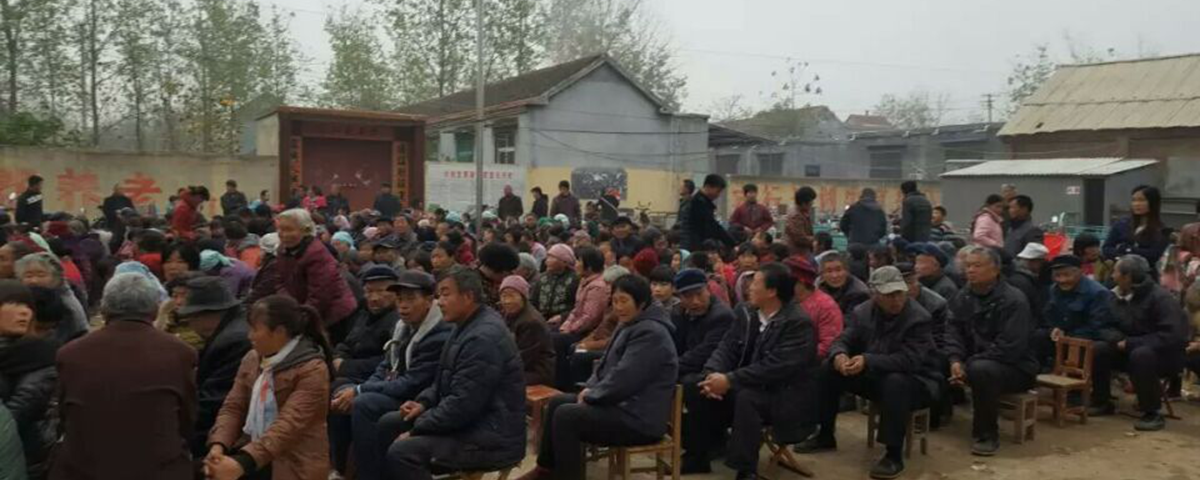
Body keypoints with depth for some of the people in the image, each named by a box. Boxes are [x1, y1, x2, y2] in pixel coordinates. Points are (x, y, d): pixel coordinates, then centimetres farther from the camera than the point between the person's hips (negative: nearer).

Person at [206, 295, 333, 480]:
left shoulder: (312, 370, -14)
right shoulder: (251, 359, 8)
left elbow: (288, 425, -23)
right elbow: (233, 407, 4)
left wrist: (243, 463, -32)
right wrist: (218, 445, -14)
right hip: (250, 447, 6)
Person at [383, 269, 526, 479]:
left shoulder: (484, 338, -23)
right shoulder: (468, 325, 12)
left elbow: (463, 404, -25)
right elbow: (446, 381, 22)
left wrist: (417, 428, -15)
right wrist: (423, 403, 4)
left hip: (492, 439, -11)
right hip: (472, 424, 11)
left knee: (401, 453, -23)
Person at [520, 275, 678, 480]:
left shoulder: (651, 332, -20)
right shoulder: (630, 325, 15)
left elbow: (624, 380, -25)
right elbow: (606, 366, 20)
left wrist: (591, 396, -12)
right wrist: (590, 389, 1)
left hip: (639, 417, -11)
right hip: (622, 403, 11)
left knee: (565, 416, -19)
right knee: (558, 402, 12)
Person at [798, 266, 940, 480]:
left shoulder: (919, 318, -22)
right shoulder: (863, 311, -2)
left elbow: (908, 360, -32)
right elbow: (843, 340, -2)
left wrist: (868, 361, -43)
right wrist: (839, 355, -29)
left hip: (915, 380, -6)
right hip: (874, 376, 6)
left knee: (895, 383, -40)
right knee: (827, 370, -7)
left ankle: (894, 455, -27)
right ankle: (825, 436, 8)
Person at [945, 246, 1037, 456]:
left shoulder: (1013, 301, -19)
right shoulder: (963, 297, 4)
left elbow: (1009, 347, -26)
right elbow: (954, 331, -1)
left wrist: (968, 365, -28)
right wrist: (956, 360, -22)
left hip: (1014, 367, -7)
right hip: (975, 360, 7)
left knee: (981, 370, -38)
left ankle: (987, 434, -21)